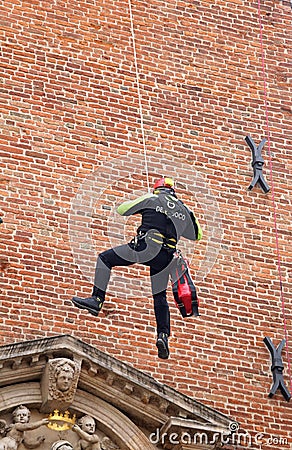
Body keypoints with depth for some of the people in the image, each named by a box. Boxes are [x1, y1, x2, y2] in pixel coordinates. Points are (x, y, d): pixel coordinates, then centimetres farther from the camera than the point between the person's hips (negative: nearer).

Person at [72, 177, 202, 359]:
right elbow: (197, 234, 34)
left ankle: (97, 300, -6)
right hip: (166, 255, 4)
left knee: (105, 258, 7)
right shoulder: (184, 209, 22)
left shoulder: (152, 199, 11)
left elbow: (122, 210, 19)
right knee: (160, 297, 16)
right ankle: (163, 334, 1)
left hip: (146, 246, -4)